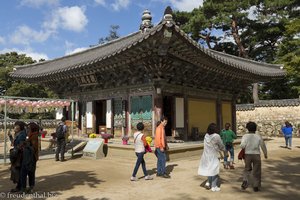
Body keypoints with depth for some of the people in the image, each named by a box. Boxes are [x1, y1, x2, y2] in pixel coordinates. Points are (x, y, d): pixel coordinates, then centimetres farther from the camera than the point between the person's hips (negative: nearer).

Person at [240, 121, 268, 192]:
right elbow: (263, 146, 3)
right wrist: (265, 154, 18)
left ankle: (245, 181, 0)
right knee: (256, 171, 12)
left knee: (247, 169, 20)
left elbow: (242, 145, -19)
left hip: (247, 154, 0)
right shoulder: (258, 136, -4)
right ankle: (256, 186, 17)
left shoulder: (245, 136, -7)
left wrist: (246, 147, 5)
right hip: (256, 154, 0)